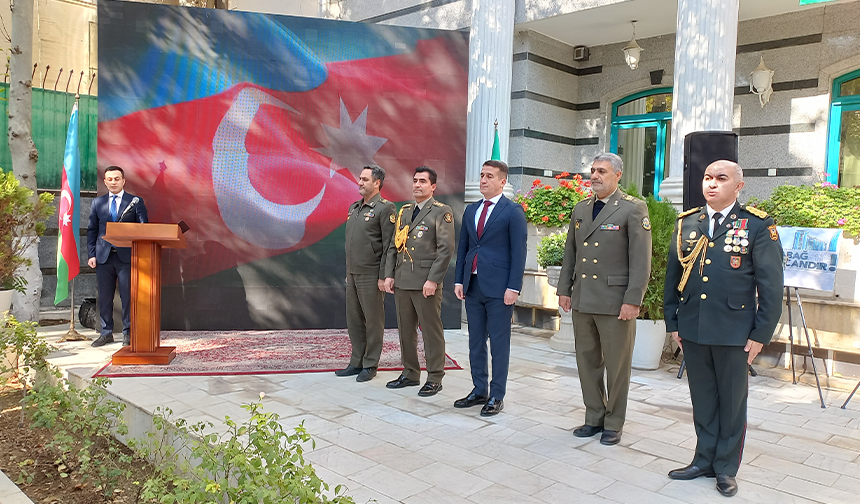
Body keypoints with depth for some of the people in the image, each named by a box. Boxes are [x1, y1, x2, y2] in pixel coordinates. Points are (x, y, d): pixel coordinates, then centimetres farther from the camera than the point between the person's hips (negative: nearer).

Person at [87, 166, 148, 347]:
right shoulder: (97, 203, 13)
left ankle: (128, 333, 10)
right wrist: (91, 254, 3)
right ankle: (106, 333, 18)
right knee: (104, 297, 7)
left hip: (127, 256, -3)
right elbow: (92, 230, 13)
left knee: (128, 296, -1)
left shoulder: (135, 202, 4)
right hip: (104, 256, 3)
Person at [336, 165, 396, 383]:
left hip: (371, 276, -8)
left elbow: (389, 246, -13)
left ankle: (370, 365, 13)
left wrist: (384, 277, -16)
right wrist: (348, 272, 18)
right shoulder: (354, 208, 15)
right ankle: (357, 362, 25)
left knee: (373, 322, 3)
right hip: (353, 275, 8)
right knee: (354, 321, 14)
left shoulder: (385, 208, -10)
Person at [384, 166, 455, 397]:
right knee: (405, 330, 13)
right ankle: (410, 373, 26)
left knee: (431, 331, 1)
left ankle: (435, 378, 12)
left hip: (426, 283, -6)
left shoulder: (441, 212, -4)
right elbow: (393, 246, 16)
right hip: (401, 282, 7)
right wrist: (389, 275, 6)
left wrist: (433, 280, -17)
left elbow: (446, 249, -11)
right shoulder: (404, 211, 16)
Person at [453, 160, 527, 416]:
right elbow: (462, 247, 15)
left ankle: (497, 396, 13)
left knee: (499, 343, 3)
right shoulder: (470, 210, 14)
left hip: (499, 288, -6)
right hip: (473, 286, 6)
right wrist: (459, 280, 7)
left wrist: (513, 287, -15)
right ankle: (479, 390, 24)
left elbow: (519, 252, -8)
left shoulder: (513, 211, -5)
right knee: (475, 341, 12)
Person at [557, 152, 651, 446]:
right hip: (582, 300, 6)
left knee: (617, 365, 5)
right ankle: (594, 418, 27)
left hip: (615, 301, -5)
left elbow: (641, 260, -10)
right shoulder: (580, 209, 13)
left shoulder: (633, 209, -5)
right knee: (587, 361, 12)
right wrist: (564, 289, 11)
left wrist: (633, 300, -15)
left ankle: (614, 424, 19)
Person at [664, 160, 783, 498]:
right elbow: (672, 277, 11)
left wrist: (761, 334, -6)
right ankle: (704, 460, 28)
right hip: (692, 330, 3)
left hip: (734, 333, -3)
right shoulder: (686, 224, 7)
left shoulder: (758, 226, -4)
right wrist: (673, 323, 8)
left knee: (732, 402, 10)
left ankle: (726, 468, 25)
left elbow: (771, 285, -4)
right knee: (703, 400, 14)